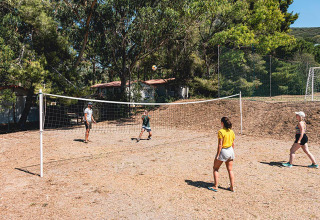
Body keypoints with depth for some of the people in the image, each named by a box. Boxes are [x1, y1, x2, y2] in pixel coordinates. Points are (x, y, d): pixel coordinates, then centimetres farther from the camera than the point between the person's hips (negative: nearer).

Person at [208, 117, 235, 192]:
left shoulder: (221, 132, -17)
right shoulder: (232, 132, 4)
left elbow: (220, 145, -18)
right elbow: (233, 144, 10)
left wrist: (217, 155, -14)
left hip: (223, 151, -6)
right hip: (230, 151, 6)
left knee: (215, 169, 10)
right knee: (230, 170, 15)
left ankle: (215, 187, 12)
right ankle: (232, 187, 21)